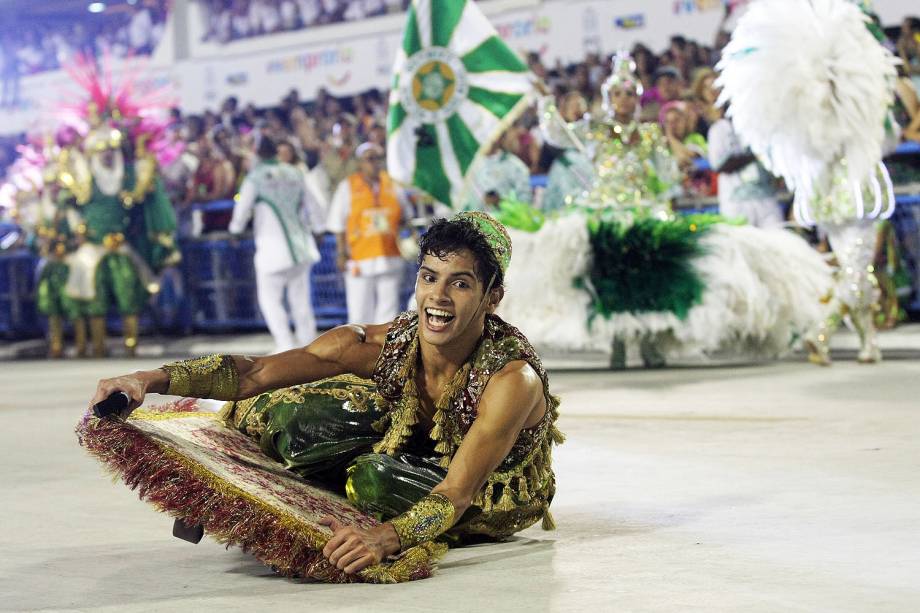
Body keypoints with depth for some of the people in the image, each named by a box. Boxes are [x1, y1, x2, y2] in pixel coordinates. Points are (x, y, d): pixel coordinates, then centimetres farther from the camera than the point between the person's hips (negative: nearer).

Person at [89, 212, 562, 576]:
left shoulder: (513, 378, -34)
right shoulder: (376, 346, -23)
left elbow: (456, 492, -41)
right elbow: (256, 372, -28)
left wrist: (386, 538, -60)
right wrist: (154, 379, -42)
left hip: (494, 492, -4)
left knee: (375, 475, -34)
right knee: (313, 413, -26)